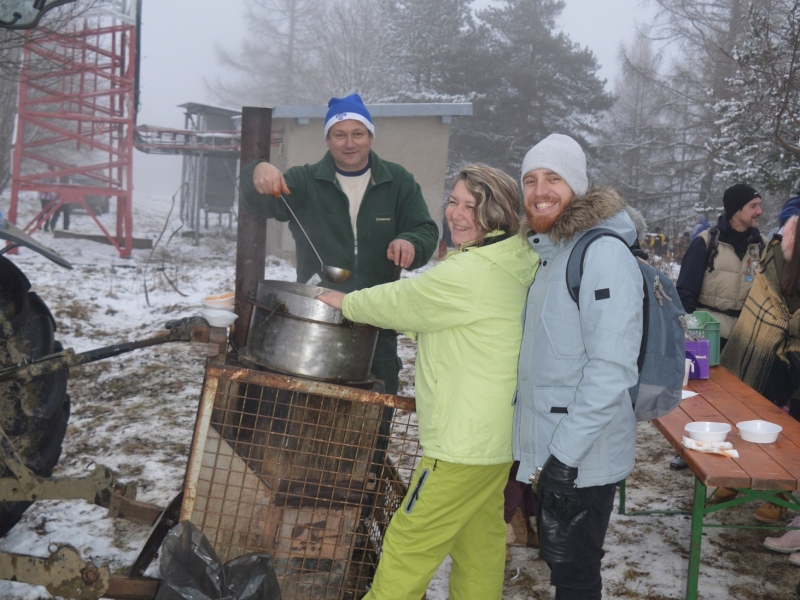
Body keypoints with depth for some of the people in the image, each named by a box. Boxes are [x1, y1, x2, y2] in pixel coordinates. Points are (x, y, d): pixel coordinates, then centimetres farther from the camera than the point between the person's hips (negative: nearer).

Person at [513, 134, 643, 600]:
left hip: (582, 460, -9)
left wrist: (565, 454, -24)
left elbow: (611, 369, -25)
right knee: (560, 560, 21)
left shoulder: (602, 252, -19)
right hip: (549, 448, 9)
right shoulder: (544, 250, 11)